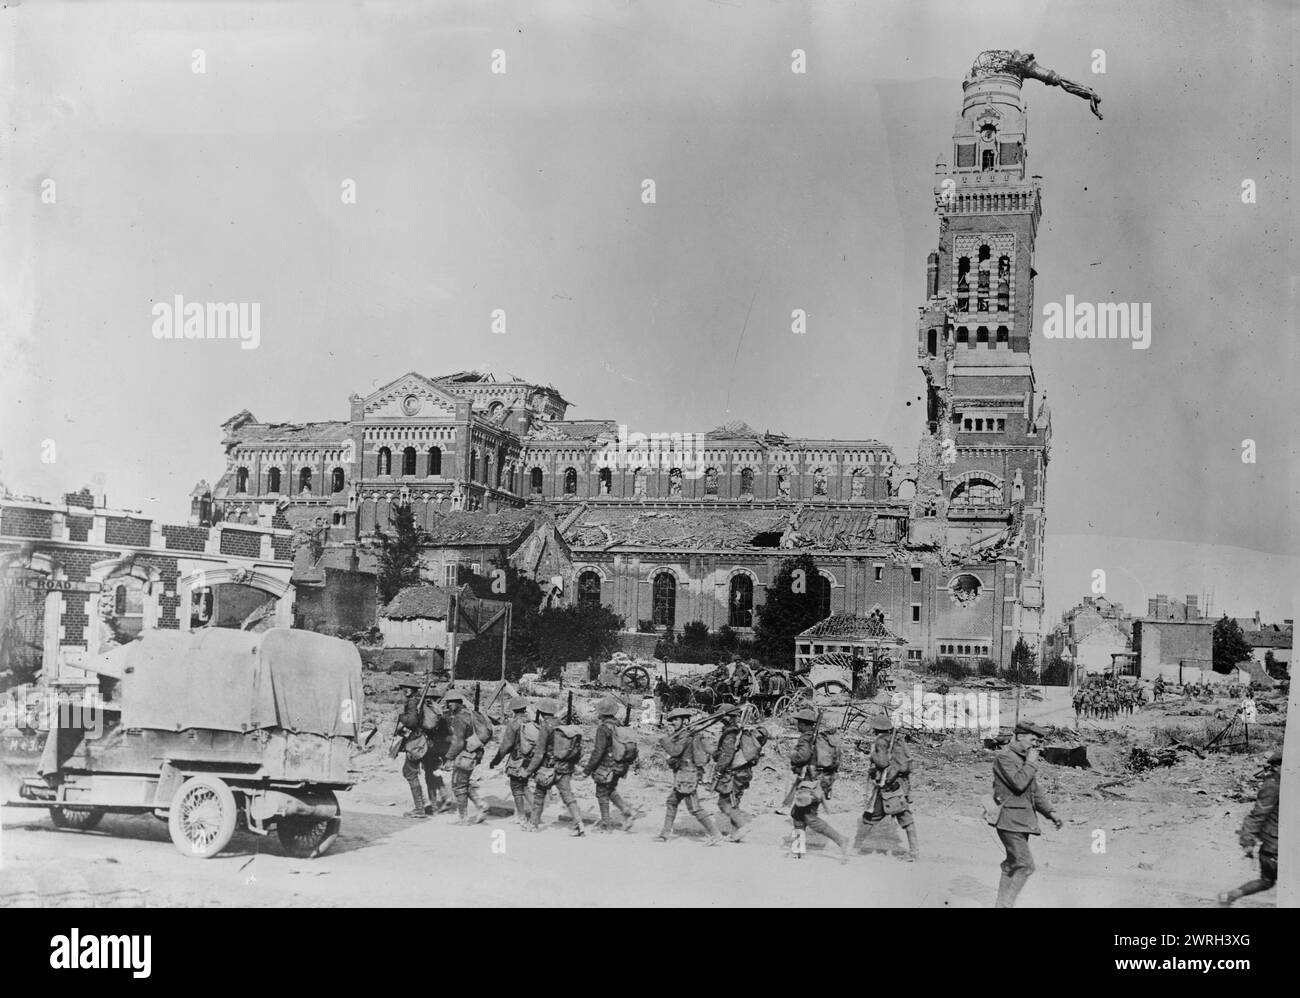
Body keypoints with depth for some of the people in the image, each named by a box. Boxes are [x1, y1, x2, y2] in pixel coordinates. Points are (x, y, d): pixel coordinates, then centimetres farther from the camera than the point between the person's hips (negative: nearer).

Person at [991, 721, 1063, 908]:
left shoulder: (1025, 759, 18)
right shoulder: (1004, 757, -11)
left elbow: (1035, 792, 23)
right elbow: (1019, 783, -24)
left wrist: (1050, 813, 13)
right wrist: (1031, 763, -12)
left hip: (1023, 820, 9)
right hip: (1010, 820, -9)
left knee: (1012, 866, 11)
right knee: (1025, 865, -15)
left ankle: (1001, 905, 16)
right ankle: (1006, 904, -10)